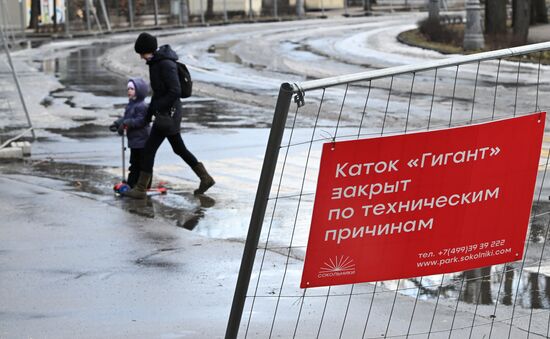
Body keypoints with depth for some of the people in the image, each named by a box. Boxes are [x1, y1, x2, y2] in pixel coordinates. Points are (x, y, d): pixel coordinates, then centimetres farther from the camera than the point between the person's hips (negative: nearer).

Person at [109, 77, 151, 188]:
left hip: (141, 140, -10)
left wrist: (126, 123, -30)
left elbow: (141, 120, -27)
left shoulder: (141, 106, -18)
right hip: (134, 140, 10)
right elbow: (125, 117, 17)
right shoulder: (130, 105, 14)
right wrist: (117, 123, 1)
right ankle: (131, 183, 23)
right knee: (134, 163, 16)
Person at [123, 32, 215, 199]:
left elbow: (175, 91, -25)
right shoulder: (156, 62, 10)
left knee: (149, 148, -5)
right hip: (167, 113, 10)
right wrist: (149, 112, 14)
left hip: (168, 113, -10)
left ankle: (140, 189, 1)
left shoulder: (166, 64, -20)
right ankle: (205, 179, 25)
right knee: (179, 149, 18)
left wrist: (157, 107, -20)